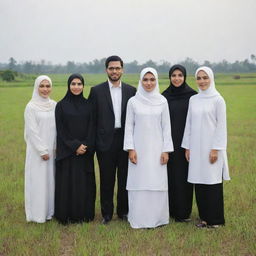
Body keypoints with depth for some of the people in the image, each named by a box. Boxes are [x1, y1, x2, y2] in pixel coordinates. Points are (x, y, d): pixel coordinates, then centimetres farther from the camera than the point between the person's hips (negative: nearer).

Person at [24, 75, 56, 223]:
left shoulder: (54, 105, 5)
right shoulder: (31, 107, -8)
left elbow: (58, 128, 7)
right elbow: (32, 131, -11)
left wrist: (57, 148, -1)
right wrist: (42, 151, -12)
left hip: (53, 150, 5)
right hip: (37, 150, -4)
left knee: (51, 179, 10)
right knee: (38, 180, 2)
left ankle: (50, 210, 22)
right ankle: (38, 213, 13)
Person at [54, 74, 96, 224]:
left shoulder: (88, 105, 6)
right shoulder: (61, 105, 0)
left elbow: (92, 127, 3)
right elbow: (60, 130, -4)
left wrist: (86, 146, -11)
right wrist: (74, 146, -13)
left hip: (86, 153, 2)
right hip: (67, 152, -2)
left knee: (85, 183, 5)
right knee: (67, 183, 1)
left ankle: (85, 214, 18)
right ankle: (67, 216, 12)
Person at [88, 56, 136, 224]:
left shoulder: (131, 91, 7)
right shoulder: (97, 91, 2)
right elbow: (92, 118, 1)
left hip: (125, 139, 2)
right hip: (105, 141, -1)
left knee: (125, 178, 8)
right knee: (107, 179, 5)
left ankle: (124, 211, 22)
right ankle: (107, 213, 17)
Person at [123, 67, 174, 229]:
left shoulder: (162, 101, 2)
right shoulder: (133, 101, 1)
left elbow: (166, 126, 3)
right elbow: (129, 126, 3)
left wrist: (166, 150, -2)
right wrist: (130, 149, -5)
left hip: (156, 149, 0)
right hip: (139, 148, 0)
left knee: (157, 183, 2)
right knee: (138, 183, 1)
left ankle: (157, 218, 15)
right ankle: (139, 219, 12)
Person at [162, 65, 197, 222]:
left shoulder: (192, 95, -1)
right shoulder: (164, 96, 6)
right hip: (169, 142, 2)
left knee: (184, 175, 2)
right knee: (170, 175, 5)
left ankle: (184, 212, 13)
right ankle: (171, 209, 17)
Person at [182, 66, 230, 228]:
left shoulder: (218, 100, -4)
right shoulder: (193, 100, 10)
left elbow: (221, 126, -7)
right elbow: (189, 124, 13)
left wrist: (216, 149, -12)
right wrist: (187, 147, 9)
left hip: (211, 148, -5)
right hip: (196, 148, 5)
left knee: (213, 182, -1)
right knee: (199, 183, 7)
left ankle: (215, 219, 10)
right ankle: (204, 217, 19)